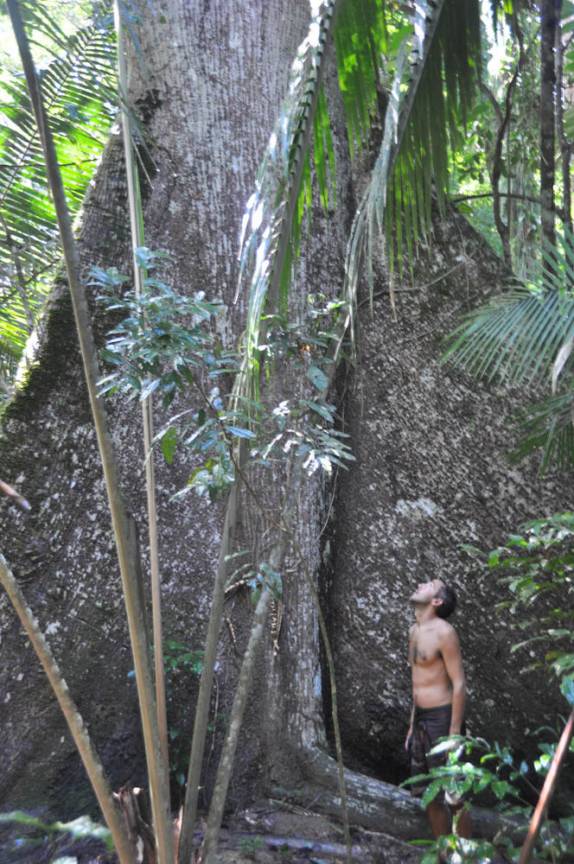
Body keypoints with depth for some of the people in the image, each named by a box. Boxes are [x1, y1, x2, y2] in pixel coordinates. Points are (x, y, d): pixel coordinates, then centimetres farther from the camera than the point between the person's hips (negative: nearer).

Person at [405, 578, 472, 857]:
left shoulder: (444, 631, -16)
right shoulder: (414, 631, 10)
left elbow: (459, 684, -17)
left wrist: (454, 734, -19)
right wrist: (412, 725, 19)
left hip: (442, 719, -9)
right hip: (422, 719, 9)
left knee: (453, 797, 1)